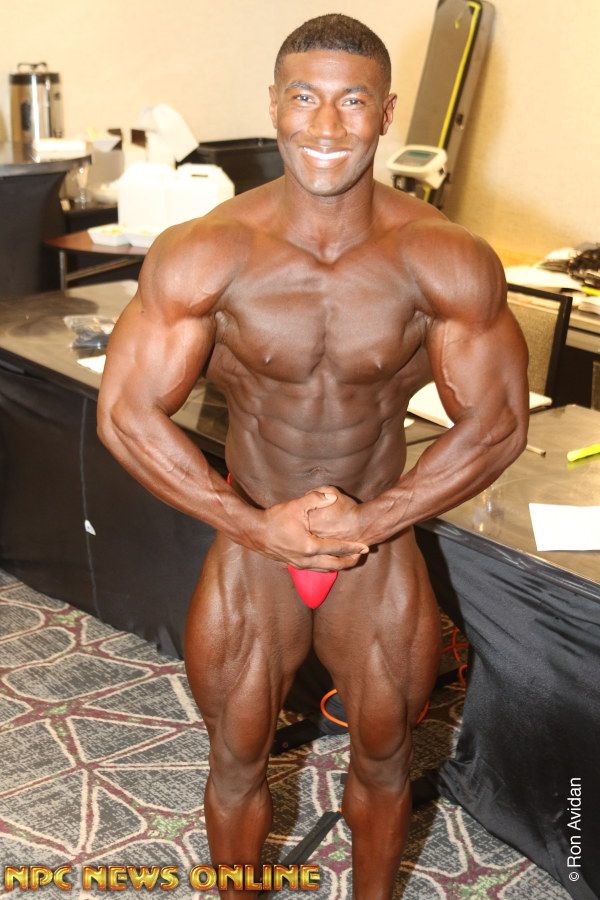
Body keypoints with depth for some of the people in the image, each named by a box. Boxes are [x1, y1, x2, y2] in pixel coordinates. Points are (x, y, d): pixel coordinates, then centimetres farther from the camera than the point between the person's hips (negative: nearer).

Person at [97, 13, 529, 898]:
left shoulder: (450, 261, -18)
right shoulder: (203, 254, -19)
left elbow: (498, 424, -11)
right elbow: (126, 414, -16)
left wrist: (366, 523, -19)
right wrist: (260, 528, -19)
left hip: (381, 549, 1)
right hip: (250, 543, 0)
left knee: (383, 759, 22)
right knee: (237, 763, 18)